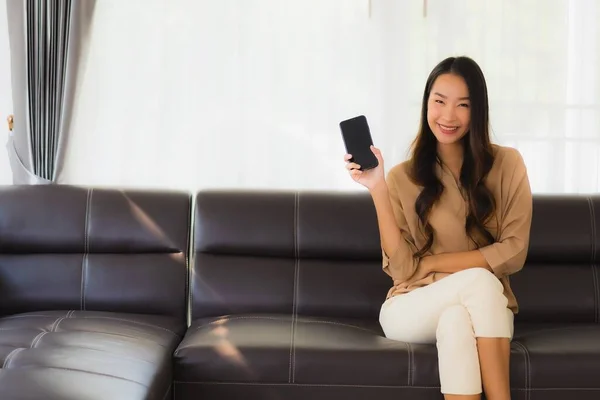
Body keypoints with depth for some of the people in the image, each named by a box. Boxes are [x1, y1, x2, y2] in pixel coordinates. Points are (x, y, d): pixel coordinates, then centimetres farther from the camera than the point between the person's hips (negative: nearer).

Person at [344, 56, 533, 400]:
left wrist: (432, 263, -10)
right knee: (478, 280, -31)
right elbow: (402, 269, -9)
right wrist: (378, 189, -16)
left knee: (456, 320, -35)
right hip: (414, 311, 0)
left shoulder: (507, 164, 1)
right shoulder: (403, 177, 1)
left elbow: (514, 252, -6)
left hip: (484, 309, 0)